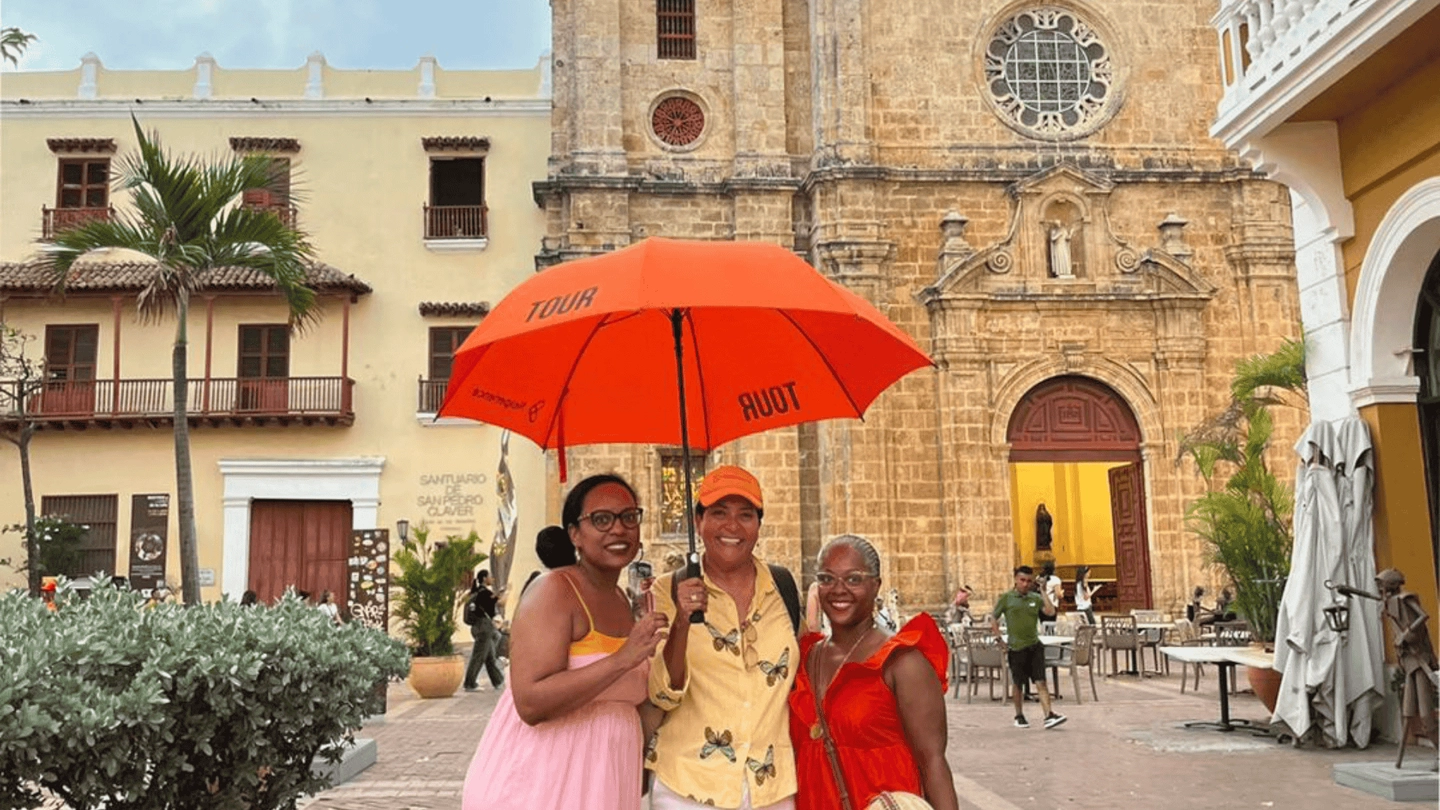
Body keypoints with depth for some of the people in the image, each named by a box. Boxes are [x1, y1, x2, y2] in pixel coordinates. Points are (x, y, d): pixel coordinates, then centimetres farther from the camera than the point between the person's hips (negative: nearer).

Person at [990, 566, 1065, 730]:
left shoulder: (1036, 598, 6)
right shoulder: (1006, 598, -1)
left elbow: (1050, 611, -8)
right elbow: (993, 618, 3)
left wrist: (1042, 591, -7)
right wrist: (999, 638, -3)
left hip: (1034, 645, 2)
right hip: (1016, 647, -2)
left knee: (1041, 682, -6)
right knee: (1018, 684, 8)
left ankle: (1049, 716, -10)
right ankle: (1019, 716, 23)